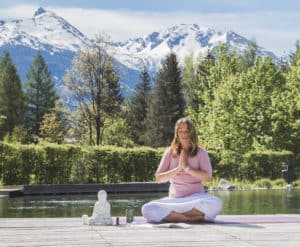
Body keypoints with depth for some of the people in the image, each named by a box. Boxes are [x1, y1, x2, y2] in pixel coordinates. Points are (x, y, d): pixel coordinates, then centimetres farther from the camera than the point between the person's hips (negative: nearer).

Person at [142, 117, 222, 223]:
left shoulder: (200, 152, 5)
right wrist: (179, 168, -7)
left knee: (216, 203, -37)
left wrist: (187, 167, -10)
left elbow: (207, 176, -10)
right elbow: (159, 178, 2)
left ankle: (172, 215, -25)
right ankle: (191, 218, -27)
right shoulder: (170, 152, 10)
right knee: (147, 209, -29)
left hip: (195, 198, -1)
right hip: (174, 198, 1)